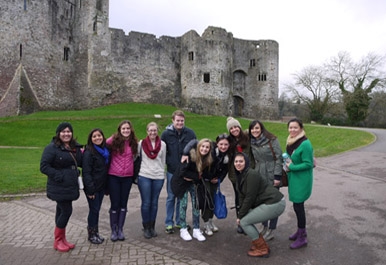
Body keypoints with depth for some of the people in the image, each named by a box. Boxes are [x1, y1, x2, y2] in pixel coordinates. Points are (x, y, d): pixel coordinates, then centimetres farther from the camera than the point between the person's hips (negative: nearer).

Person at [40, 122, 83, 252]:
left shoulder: (75, 147, 9)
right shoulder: (52, 148, -12)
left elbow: (81, 162, 17)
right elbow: (44, 166, -16)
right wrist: (58, 176, -22)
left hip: (71, 186, 7)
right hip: (59, 188, -7)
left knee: (62, 211, 16)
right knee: (66, 211, -6)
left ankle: (62, 239, 27)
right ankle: (58, 241, 13)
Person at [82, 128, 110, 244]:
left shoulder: (105, 151, 8)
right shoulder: (89, 152, -14)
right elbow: (86, 172, -17)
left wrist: (107, 186, 10)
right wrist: (90, 189, -20)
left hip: (101, 186, 6)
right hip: (92, 187, -6)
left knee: (97, 209, 15)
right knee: (94, 210, 1)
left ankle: (96, 232, 28)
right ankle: (91, 234, 18)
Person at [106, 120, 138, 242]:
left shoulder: (134, 142, 2)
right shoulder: (114, 140, -8)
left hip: (128, 177, 3)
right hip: (114, 176, -3)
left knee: (123, 203, 11)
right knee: (115, 204, 5)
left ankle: (120, 229, 24)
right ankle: (113, 230, 20)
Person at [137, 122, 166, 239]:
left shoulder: (162, 144, 4)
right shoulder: (141, 143, 1)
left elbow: (163, 161, 9)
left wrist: (162, 174, 9)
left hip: (158, 177, 1)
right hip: (144, 176, -1)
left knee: (154, 203, 8)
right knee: (146, 203, 1)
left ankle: (152, 227, 21)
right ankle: (146, 227, 16)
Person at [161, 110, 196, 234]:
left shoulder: (190, 133, -3)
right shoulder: (166, 133, -5)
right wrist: (166, 162, -5)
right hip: (172, 171, -2)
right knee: (171, 197, 7)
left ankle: (179, 222, 28)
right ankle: (169, 223, 19)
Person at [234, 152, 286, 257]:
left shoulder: (252, 174, -19)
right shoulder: (240, 175, 9)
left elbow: (250, 197, -19)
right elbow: (242, 196, 10)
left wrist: (240, 216, -10)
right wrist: (240, 214, 3)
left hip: (274, 204, -9)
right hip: (267, 203, 9)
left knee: (244, 221, -6)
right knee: (244, 218, 12)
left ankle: (262, 249, 6)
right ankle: (259, 243, 22)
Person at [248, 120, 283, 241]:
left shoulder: (272, 140, -9)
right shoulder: (252, 143, 6)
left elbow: (279, 158, -11)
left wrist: (277, 176, -14)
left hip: (272, 176, -5)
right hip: (260, 176, 5)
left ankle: (271, 231, 17)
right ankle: (265, 227, 28)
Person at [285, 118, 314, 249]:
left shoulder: (305, 144, -19)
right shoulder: (291, 142, 7)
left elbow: (308, 164, -19)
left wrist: (292, 167, -18)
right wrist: (288, 163, 1)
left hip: (302, 180, -8)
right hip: (293, 178, 8)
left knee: (298, 206, 0)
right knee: (297, 205, 18)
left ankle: (302, 238, 15)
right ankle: (301, 230, 35)